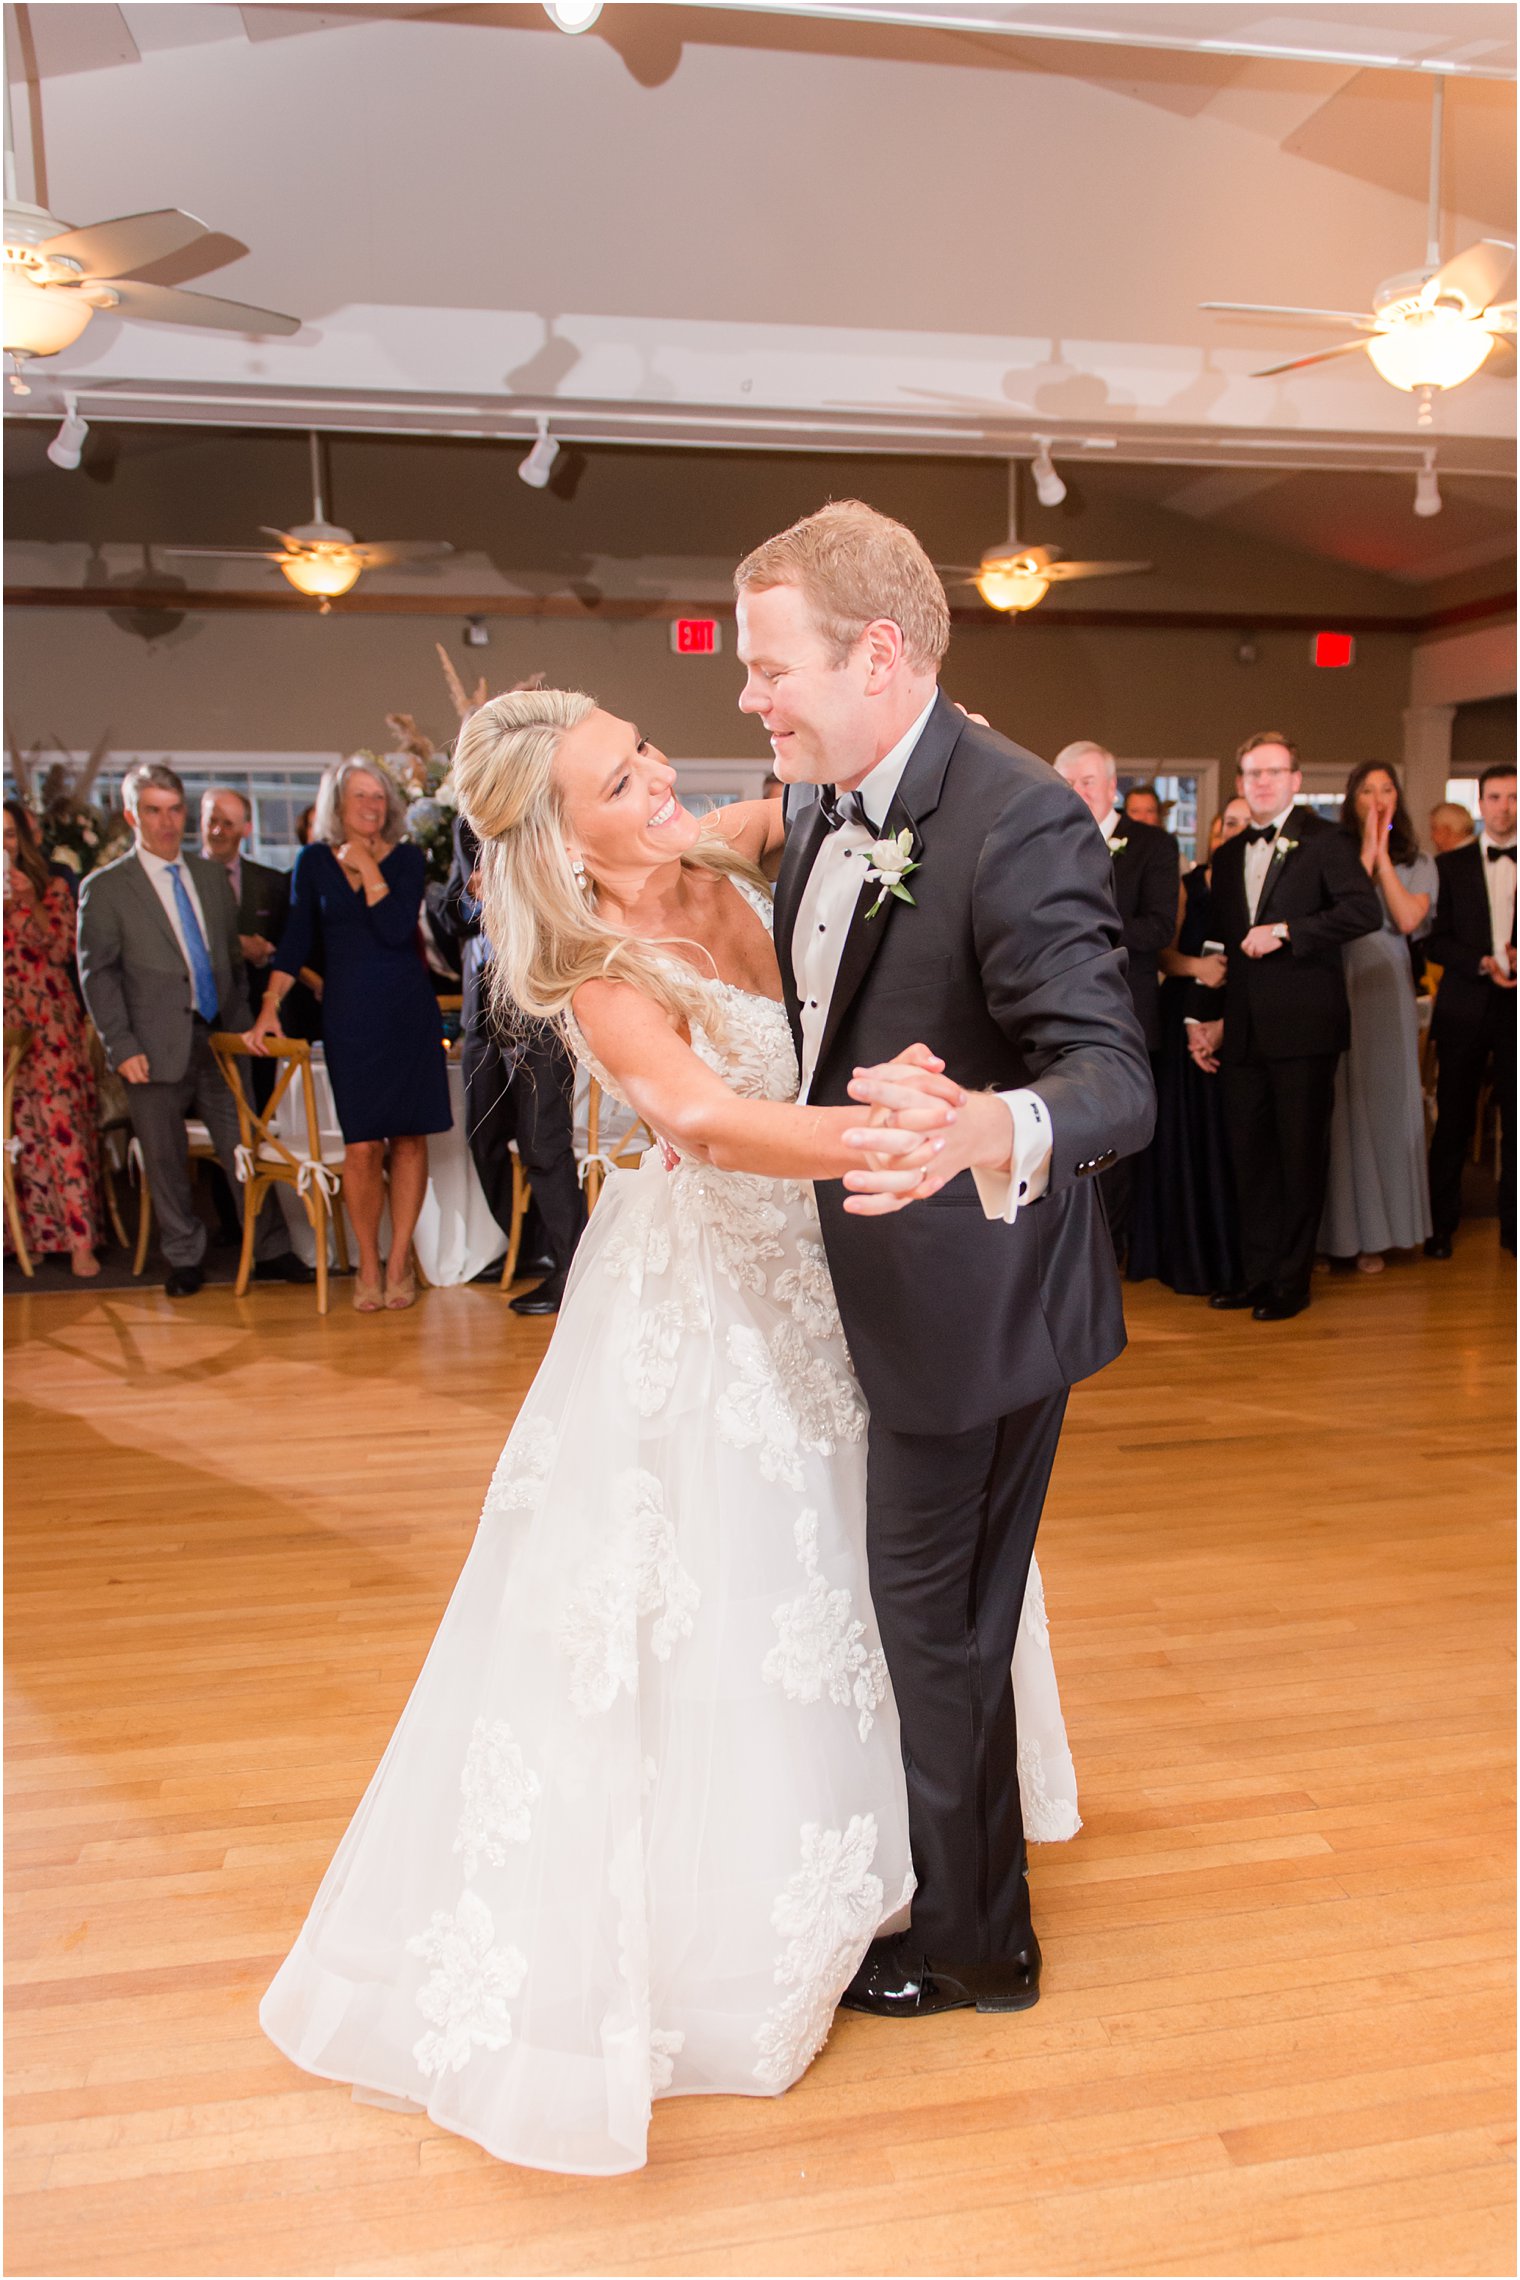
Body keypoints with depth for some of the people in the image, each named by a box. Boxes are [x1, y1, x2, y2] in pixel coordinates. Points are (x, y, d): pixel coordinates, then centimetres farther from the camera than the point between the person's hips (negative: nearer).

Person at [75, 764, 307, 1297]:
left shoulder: (212, 876, 12)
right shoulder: (104, 889, -1)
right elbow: (97, 974, -3)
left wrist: (241, 1022, 8)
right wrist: (122, 1047, -10)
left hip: (220, 1038, 3)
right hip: (158, 1048, -3)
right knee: (166, 1159, 7)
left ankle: (270, 1252, 17)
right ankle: (184, 1260, 22)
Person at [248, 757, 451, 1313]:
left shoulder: (407, 858, 3)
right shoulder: (314, 861, 6)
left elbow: (397, 929, -11)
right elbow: (296, 939, 7)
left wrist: (368, 867, -8)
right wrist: (269, 1009, 1)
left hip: (408, 1011, 0)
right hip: (348, 1015, 0)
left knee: (409, 1138, 2)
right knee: (362, 1145, -3)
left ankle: (399, 1261, 13)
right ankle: (368, 1263, 12)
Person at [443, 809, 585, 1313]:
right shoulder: (467, 825, 14)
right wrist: (470, 897, -2)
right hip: (484, 1009, 8)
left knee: (544, 1144, -5)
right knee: (484, 1139, 14)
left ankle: (570, 1271, 6)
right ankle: (529, 1247, 31)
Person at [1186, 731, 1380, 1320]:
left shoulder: (1323, 841, -2)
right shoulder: (1229, 856, 17)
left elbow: (1366, 910, -15)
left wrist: (1285, 930, -17)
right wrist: (1204, 1018, 14)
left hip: (1303, 1025, -6)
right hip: (1244, 1029, 6)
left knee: (1301, 1153, 1)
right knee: (1248, 1152, 8)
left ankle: (1292, 1280, 11)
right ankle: (1257, 1272, 19)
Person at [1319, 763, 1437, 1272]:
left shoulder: (1418, 863, 11)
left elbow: (1407, 919, -7)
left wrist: (1380, 855, -3)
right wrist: (1364, 854, -8)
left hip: (1386, 987, 2)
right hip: (1337, 986, -2)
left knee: (1385, 1101, 4)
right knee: (1339, 1102, -3)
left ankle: (1374, 1234, 12)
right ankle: (1336, 1233, 4)